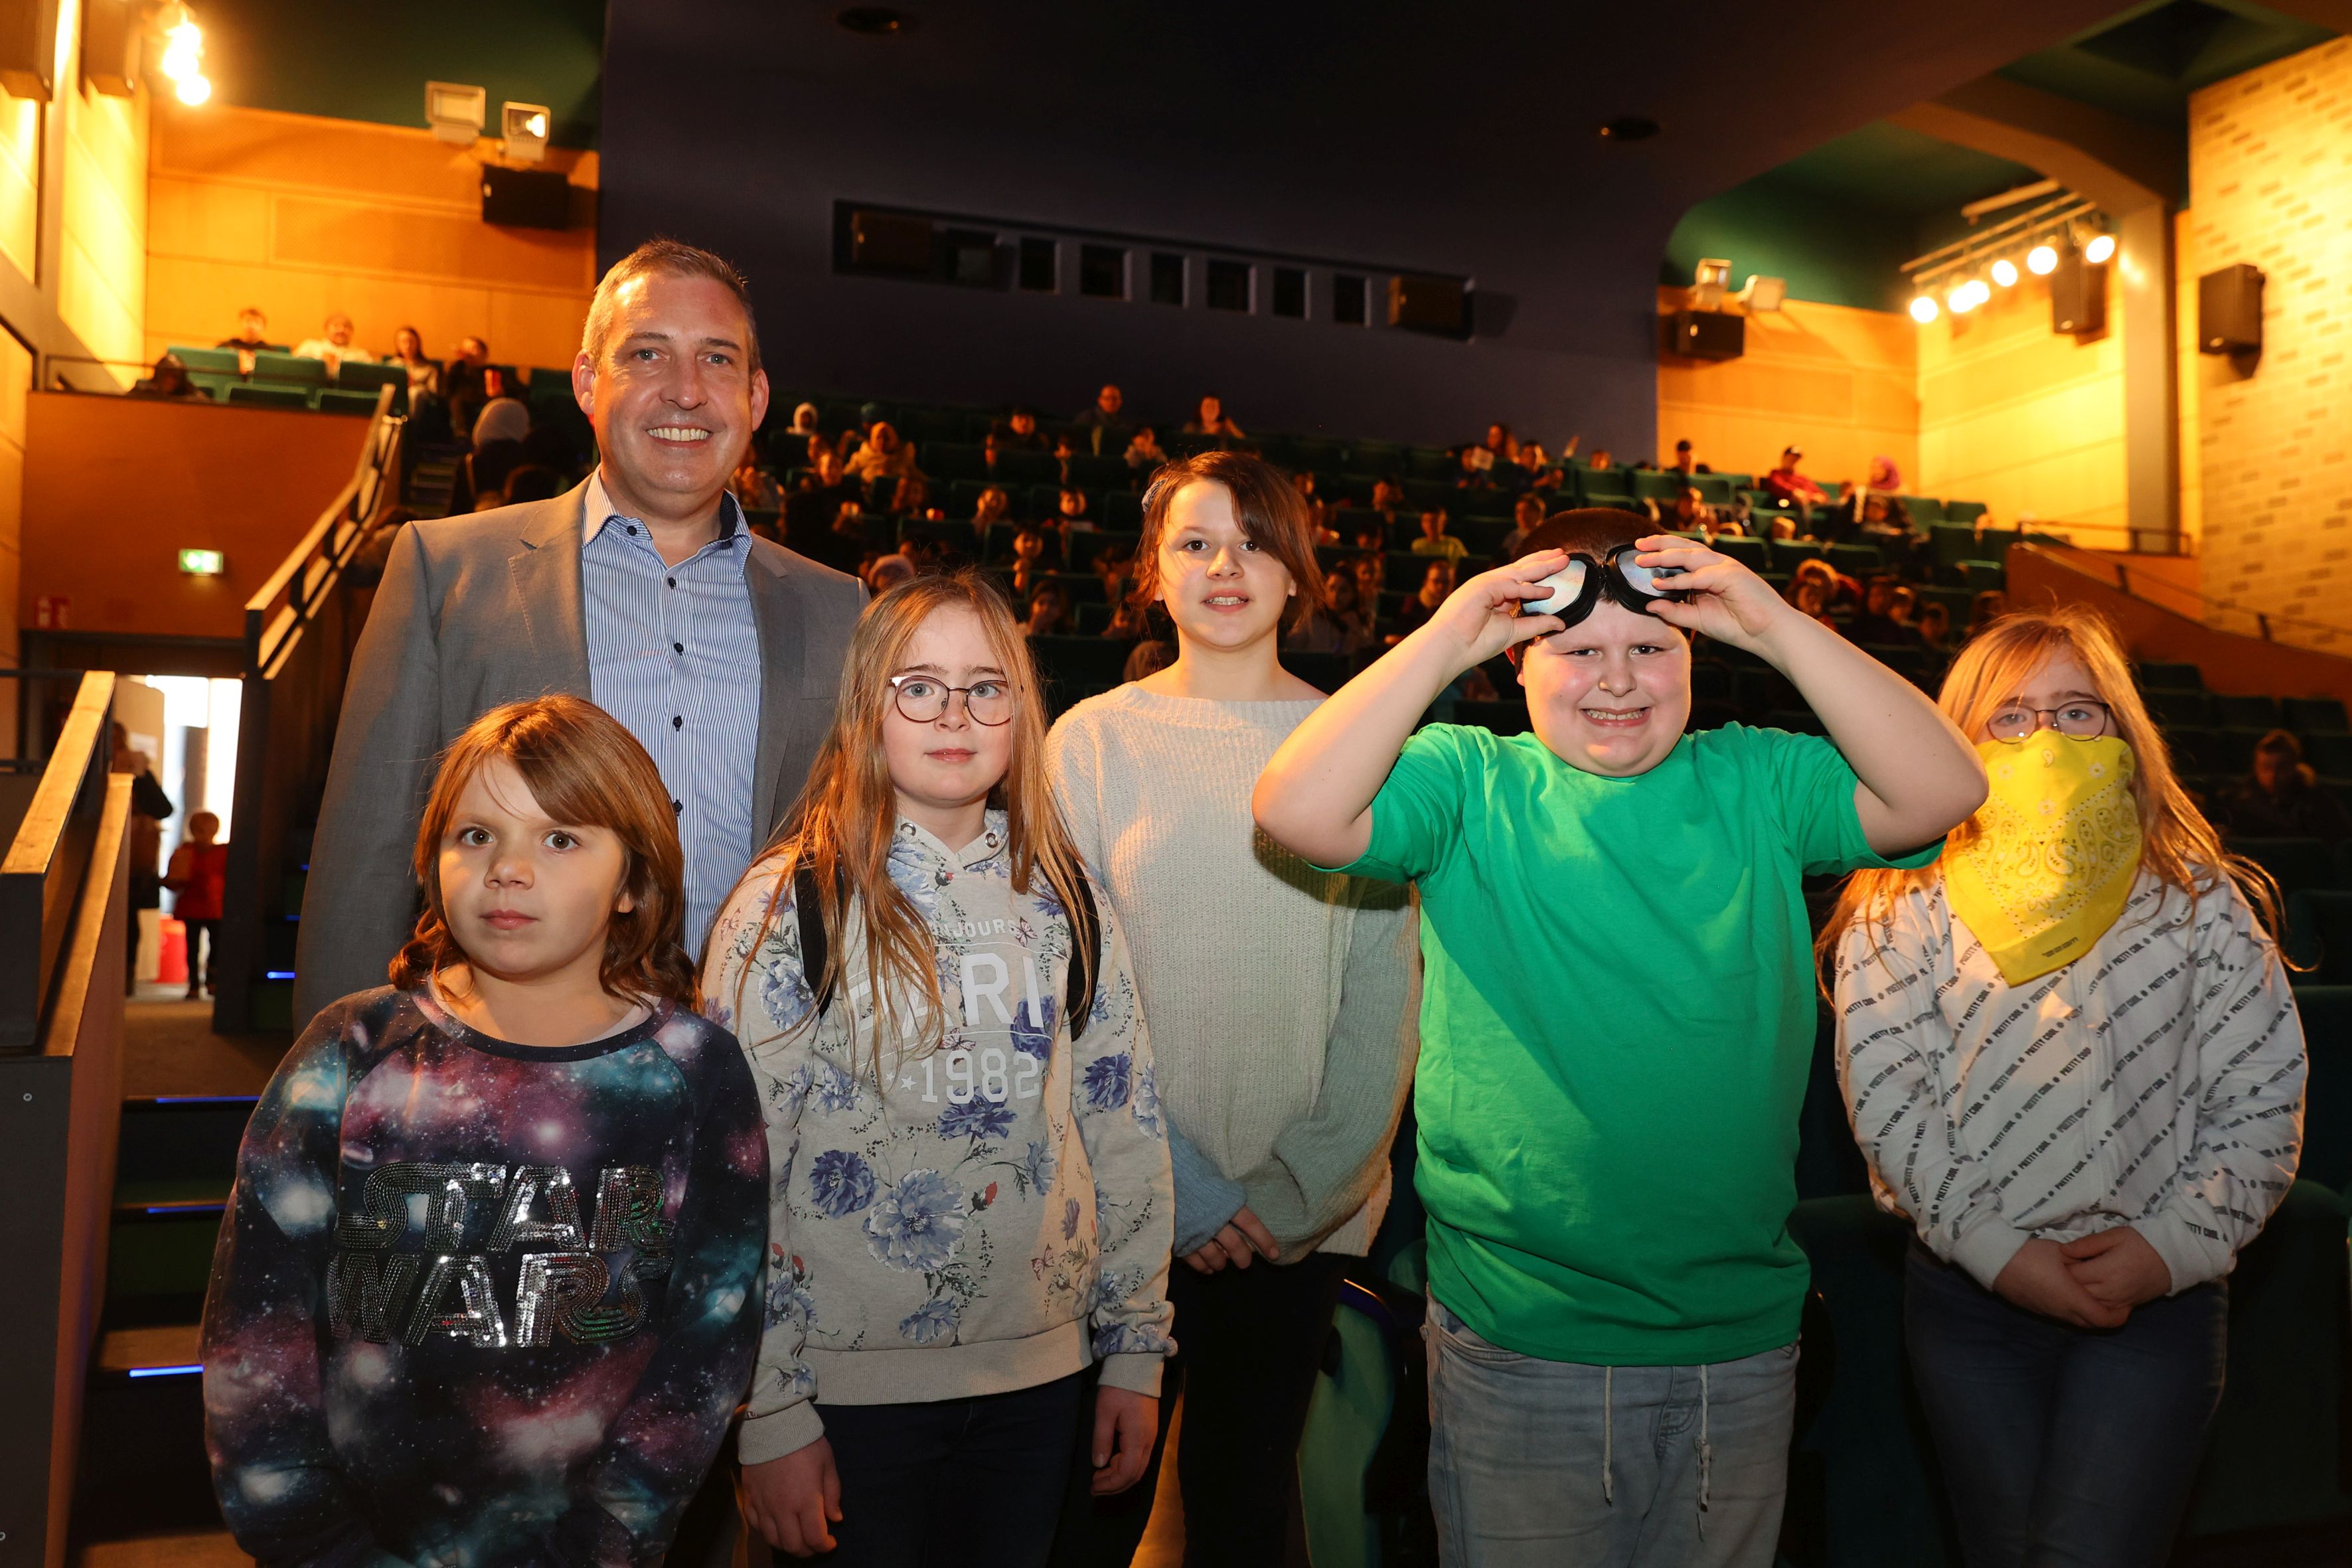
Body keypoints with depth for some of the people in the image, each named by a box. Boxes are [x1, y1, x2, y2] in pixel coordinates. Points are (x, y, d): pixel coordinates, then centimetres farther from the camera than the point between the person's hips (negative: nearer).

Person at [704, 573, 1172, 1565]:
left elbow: (1126, 1132, 7)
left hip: (1042, 1371, 4)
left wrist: (1136, 1351, 7)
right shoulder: (789, 905, -9)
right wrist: (769, 1416, -11)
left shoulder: (1066, 907, 3)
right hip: (852, 1381, -3)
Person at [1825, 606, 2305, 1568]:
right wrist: (1996, 1248, -12)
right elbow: (1885, 1097, -7)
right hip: (1968, 1292, 1)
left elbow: (2263, 1099, 0)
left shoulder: (2198, 899, 2)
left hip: (2157, 1298, 0)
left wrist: (2176, 1244, -10)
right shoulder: (1902, 904, -1)